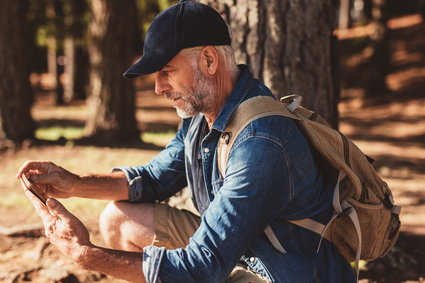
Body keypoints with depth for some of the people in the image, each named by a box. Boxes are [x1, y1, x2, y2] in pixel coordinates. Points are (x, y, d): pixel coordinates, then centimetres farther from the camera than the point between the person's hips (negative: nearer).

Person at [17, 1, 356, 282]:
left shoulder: (261, 143, -31)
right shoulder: (202, 111, -1)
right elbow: (156, 178, 15)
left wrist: (83, 253, -27)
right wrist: (75, 184, -2)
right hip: (232, 247, 9)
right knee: (118, 220, 10)